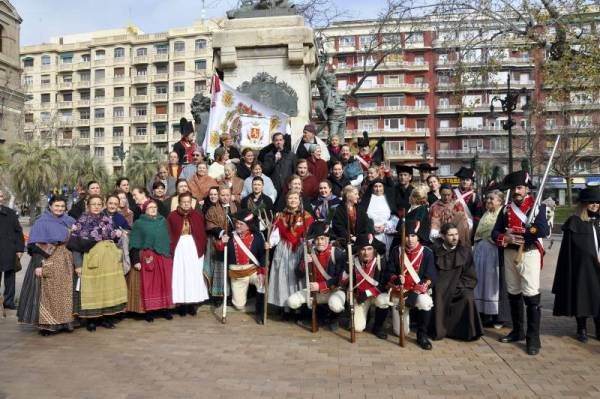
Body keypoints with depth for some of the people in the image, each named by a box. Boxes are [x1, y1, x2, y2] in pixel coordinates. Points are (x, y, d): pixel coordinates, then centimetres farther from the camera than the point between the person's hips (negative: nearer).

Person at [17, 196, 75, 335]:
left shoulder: (68, 221, 10)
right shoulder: (42, 222, -5)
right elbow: (35, 246, -10)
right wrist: (38, 264, -18)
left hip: (65, 262, 5)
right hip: (47, 262, -5)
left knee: (64, 292, 8)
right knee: (47, 293, -3)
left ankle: (63, 321, 16)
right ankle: (46, 323, 3)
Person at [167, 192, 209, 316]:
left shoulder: (198, 216, 4)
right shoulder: (172, 216, -1)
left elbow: (203, 235, 3)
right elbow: (169, 235, -2)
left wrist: (201, 250, -5)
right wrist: (172, 250, -10)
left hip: (194, 249, 1)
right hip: (179, 249, -1)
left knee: (194, 277, 4)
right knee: (180, 276, 2)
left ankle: (192, 303, 13)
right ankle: (182, 304, 10)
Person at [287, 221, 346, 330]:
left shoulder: (337, 253, -16)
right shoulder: (309, 252, -1)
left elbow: (340, 279, -18)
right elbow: (300, 275, 0)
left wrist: (320, 286, -26)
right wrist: (304, 263, -21)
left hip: (335, 290, -4)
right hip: (314, 290, 5)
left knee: (335, 304, -38)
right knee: (292, 301, -14)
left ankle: (334, 317, 1)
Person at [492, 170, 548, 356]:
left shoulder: (538, 206, -4)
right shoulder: (506, 209, 9)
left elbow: (543, 231, -19)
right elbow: (495, 233, 5)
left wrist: (515, 232, -14)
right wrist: (507, 238, -15)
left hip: (529, 253, -5)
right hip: (509, 254, 5)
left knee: (531, 296, -7)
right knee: (513, 293, 13)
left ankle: (533, 338, 0)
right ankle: (517, 331, 28)